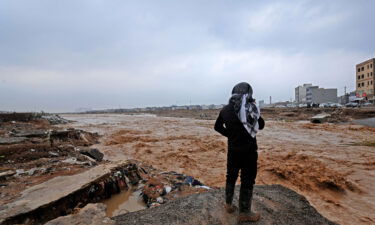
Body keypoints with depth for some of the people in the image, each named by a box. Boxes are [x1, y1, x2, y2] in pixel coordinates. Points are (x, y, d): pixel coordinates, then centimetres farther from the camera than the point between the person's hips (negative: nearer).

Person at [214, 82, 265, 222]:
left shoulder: (225, 109, 1)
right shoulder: (251, 107, -10)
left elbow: (217, 127, 13)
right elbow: (261, 125, 4)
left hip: (232, 150, 4)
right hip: (248, 150, -4)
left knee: (231, 177, 20)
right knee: (247, 181, 8)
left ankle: (229, 204, 35)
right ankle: (244, 213, 21)